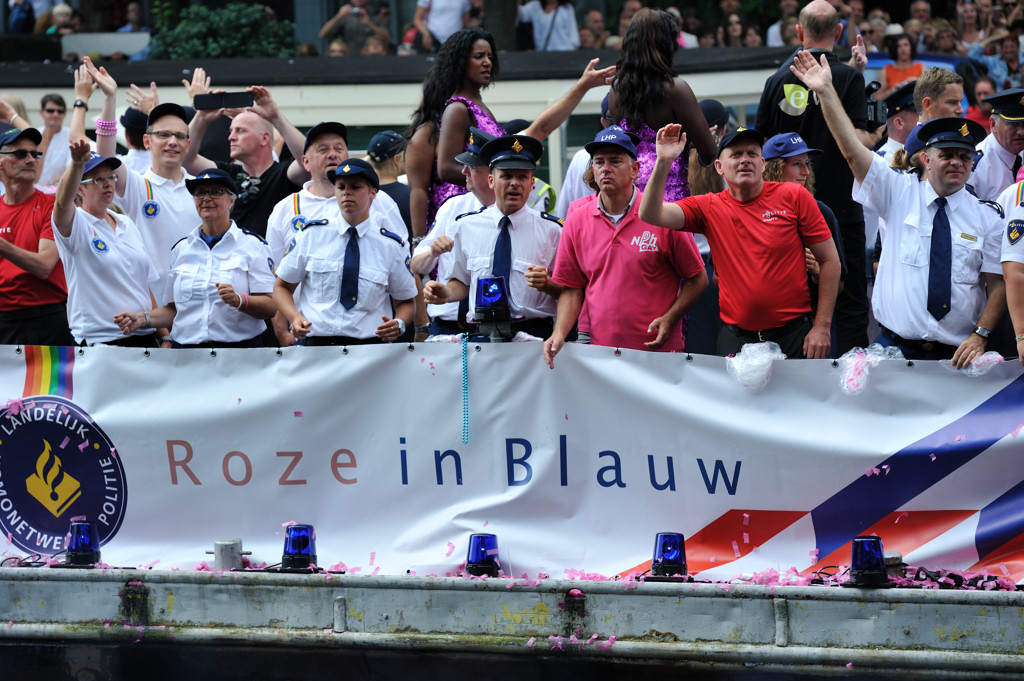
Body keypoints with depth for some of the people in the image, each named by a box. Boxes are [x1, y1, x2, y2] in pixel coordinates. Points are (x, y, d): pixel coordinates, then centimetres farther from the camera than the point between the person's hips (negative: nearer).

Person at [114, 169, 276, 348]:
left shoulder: (252, 245, 6)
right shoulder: (181, 248, 18)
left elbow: (270, 306, -2)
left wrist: (239, 300, -19)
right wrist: (142, 319, 5)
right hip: (187, 351, 5)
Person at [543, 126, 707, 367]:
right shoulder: (577, 221, 6)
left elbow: (697, 279, 1)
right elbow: (572, 288, 10)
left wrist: (669, 319, -12)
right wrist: (560, 333, -5)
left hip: (657, 349, -2)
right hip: (599, 351, 2)